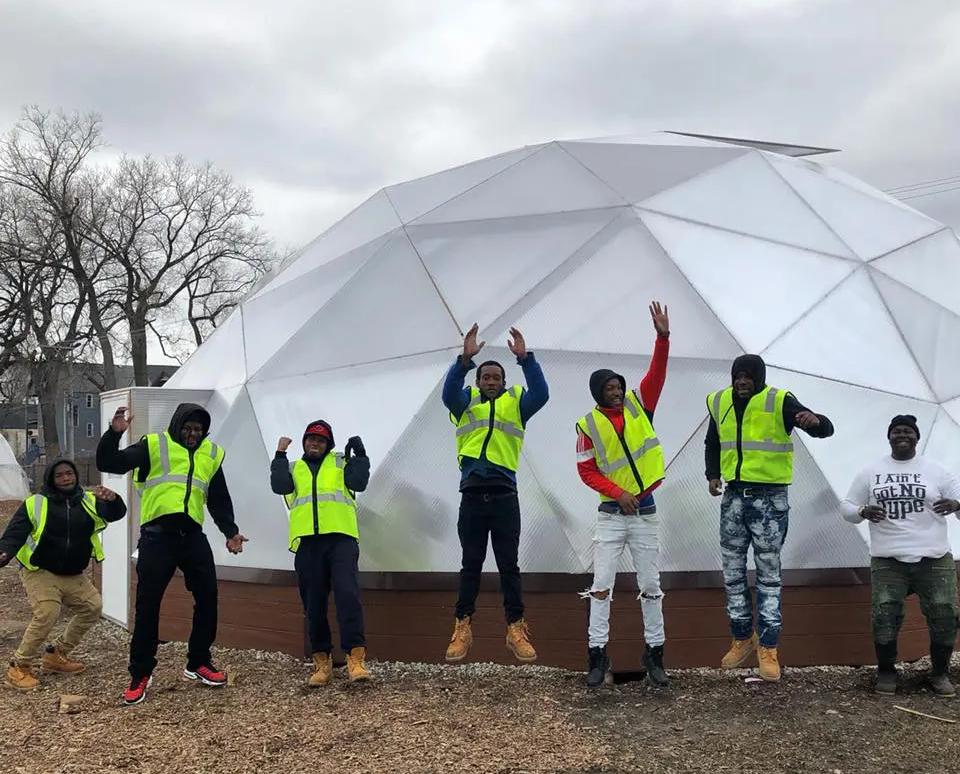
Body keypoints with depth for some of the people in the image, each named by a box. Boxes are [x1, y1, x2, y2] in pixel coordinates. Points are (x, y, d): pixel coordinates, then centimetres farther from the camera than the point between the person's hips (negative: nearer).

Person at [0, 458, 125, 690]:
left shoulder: (89, 500, 2)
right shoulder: (35, 503, -8)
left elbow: (115, 514, -12)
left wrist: (112, 499, -36)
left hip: (73, 576, 6)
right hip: (40, 573, -6)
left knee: (92, 607, 5)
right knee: (46, 615, -24)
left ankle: (56, 655, 21)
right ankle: (19, 667, -9)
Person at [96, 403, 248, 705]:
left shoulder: (212, 453, 17)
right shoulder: (154, 445, 4)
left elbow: (219, 499, 22)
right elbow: (109, 463, -4)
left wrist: (230, 531, 11)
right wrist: (114, 433, -20)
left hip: (193, 535, 4)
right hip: (157, 535, -4)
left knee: (207, 597, 5)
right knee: (148, 604, -3)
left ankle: (198, 663, 22)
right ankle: (140, 674, 8)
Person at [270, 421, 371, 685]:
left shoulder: (340, 462, 17)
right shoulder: (294, 468, 22)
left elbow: (358, 482, 0)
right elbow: (279, 486, 2)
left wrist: (360, 453, -4)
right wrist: (280, 455, 2)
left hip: (341, 537, -2)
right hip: (307, 542, 2)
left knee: (347, 594, -17)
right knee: (313, 603, 3)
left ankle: (355, 659, -19)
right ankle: (322, 661, 11)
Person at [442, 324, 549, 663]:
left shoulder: (516, 403, 12)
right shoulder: (466, 402, 12)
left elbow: (541, 394, -7)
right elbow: (449, 391, -10)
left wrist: (525, 358, -17)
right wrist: (465, 358, -24)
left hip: (504, 495, 0)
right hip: (472, 495, 0)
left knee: (509, 565, 2)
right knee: (471, 564, 5)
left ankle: (516, 630, 5)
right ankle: (462, 628, 10)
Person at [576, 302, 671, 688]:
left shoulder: (638, 403, 2)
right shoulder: (589, 425, -4)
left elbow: (657, 372, -9)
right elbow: (586, 470, -4)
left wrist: (663, 336, -22)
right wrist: (618, 492, -15)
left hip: (645, 513, 2)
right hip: (611, 514, -2)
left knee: (651, 586, 7)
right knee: (601, 586, -2)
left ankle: (654, 653, 16)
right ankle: (597, 654, 5)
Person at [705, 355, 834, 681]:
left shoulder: (779, 402, -11)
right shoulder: (720, 403, 4)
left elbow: (825, 430, -20)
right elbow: (712, 443, 21)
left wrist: (815, 421, -43)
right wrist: (713, 475, 5)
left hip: (769, 499, -5)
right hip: (734, 497, 5)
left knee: (768, 572, 0)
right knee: (732, 572, 10)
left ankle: (768, 648, 6)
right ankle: (743, 638, 26)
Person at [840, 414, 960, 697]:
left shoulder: (936, 471, 9)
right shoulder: (871, 472, 11)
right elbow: (847, 506, 14)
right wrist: (863, 511, -9)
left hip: (935, 560, 0)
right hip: (888, 561, 0)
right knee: (885, 617, -11)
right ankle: (886, 672, 11)